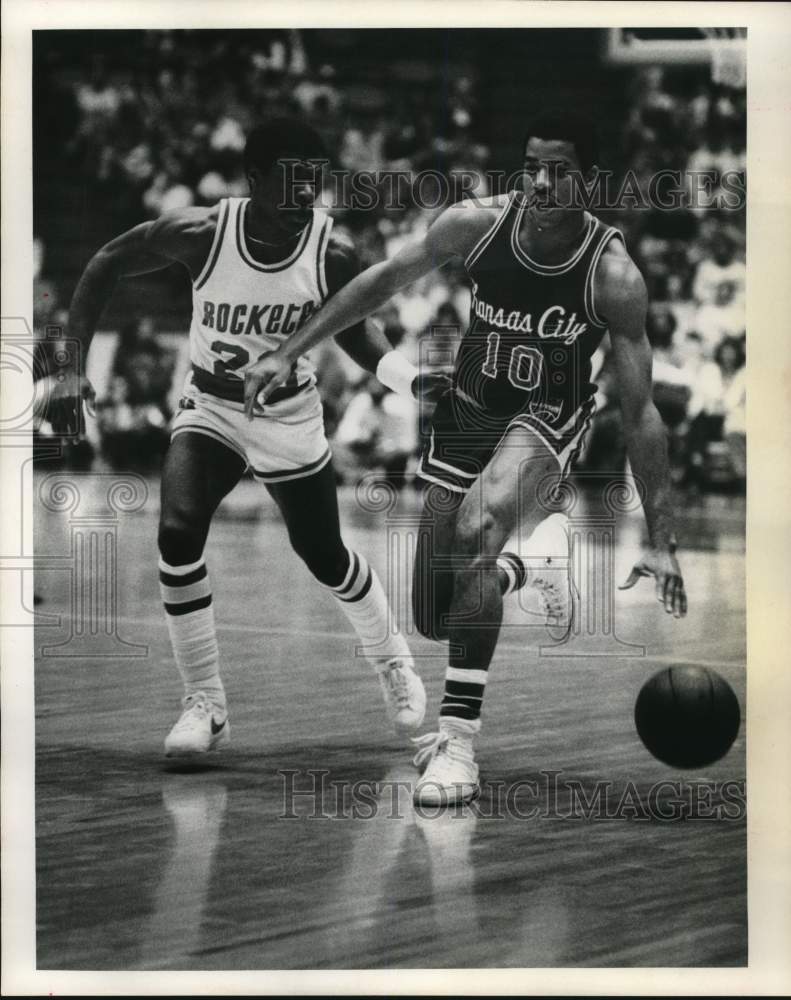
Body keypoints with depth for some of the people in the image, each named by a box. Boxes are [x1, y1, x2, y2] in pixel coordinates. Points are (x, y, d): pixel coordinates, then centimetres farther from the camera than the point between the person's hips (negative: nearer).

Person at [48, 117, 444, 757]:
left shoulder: (333, 253, -20)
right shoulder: (199, 234, -23)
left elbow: (353, 329, 1)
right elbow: (105, 267, -9)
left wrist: (406, 375, -17)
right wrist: (72, 367, -15)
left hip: (290, 417, 0)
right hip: (210, 410, 0)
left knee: (326, 558, 10)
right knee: (178, 536, -22)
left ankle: (392, 659, 41)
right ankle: (206, 706, -8)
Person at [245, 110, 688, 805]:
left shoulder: (614, 276, -23)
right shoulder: (478, 223, -17)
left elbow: (640, 412, -20)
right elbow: (384, 280, -2)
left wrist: (661, 542, -22)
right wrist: (289, 353, -2)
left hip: (549, 419, -4)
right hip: (467, 413, 4)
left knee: (478, 526, -36)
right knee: (434, 618, 7)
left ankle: (458, 736, -29)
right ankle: (513, 571, 45)